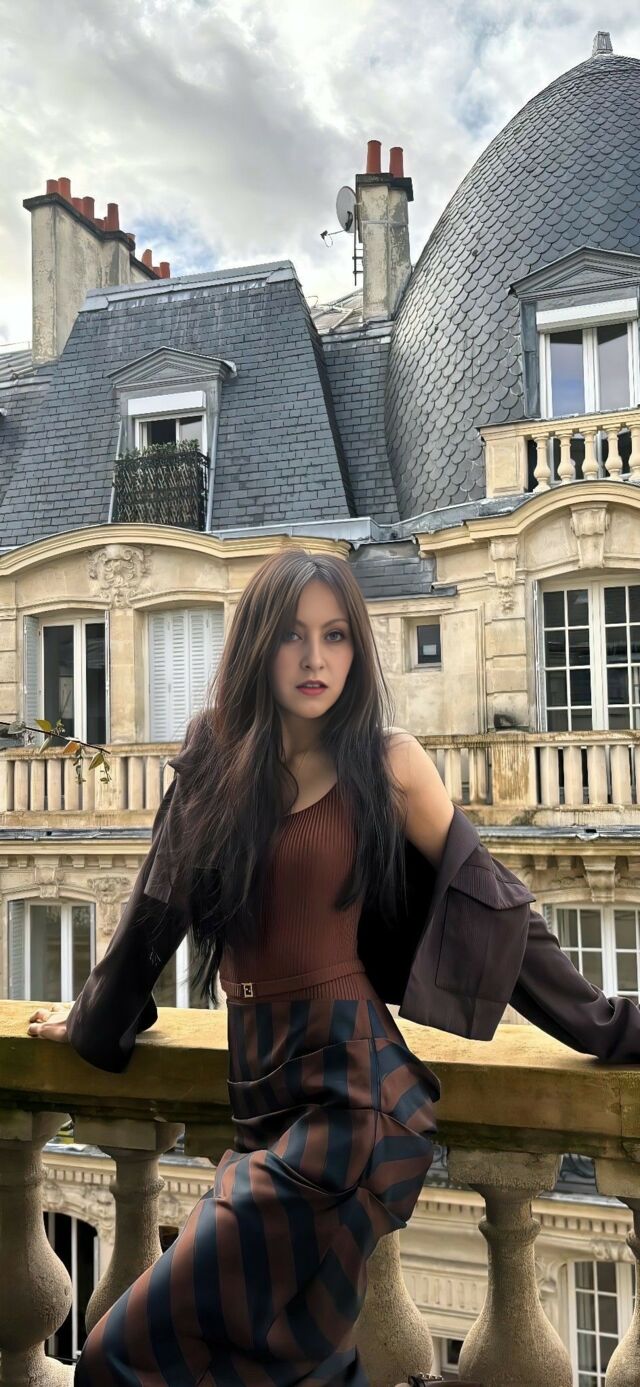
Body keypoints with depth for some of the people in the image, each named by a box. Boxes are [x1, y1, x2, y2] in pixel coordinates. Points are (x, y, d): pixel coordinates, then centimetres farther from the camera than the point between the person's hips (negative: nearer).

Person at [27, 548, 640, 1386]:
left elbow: (482, 895, 0)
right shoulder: (214, 759, 5)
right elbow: (159, 905, 15)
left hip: (352, 1081, -4)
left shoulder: (384, 761, -5)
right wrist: (91, 1020, 26)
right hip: (258, 1078, 5)